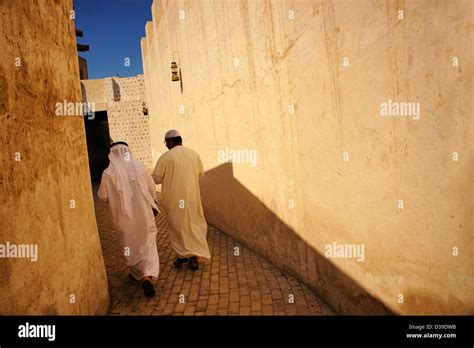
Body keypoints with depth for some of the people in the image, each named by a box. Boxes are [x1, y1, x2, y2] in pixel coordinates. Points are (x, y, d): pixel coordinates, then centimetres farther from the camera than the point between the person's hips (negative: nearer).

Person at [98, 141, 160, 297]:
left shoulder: (108, 173, -10)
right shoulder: (140, 167, -6)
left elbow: (103, 196, -4)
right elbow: (152, 189, 2)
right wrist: (153, 206, 17)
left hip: (124, 217, 0)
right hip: (144, 214, 0)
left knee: (129, 245, 20)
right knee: (147, 244, 5)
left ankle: (136, 272, 37)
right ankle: (147, 276, -13)